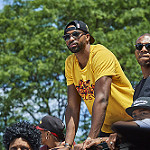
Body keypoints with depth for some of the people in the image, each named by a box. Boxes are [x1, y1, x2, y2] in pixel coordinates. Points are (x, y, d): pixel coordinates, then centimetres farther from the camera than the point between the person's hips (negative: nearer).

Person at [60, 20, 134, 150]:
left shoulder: (101, 54, -19)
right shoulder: (70, 63, 0)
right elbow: (72, 107, -5)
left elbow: (101, 99, -30)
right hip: (106, 129, 5)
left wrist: (91, 138, -38)